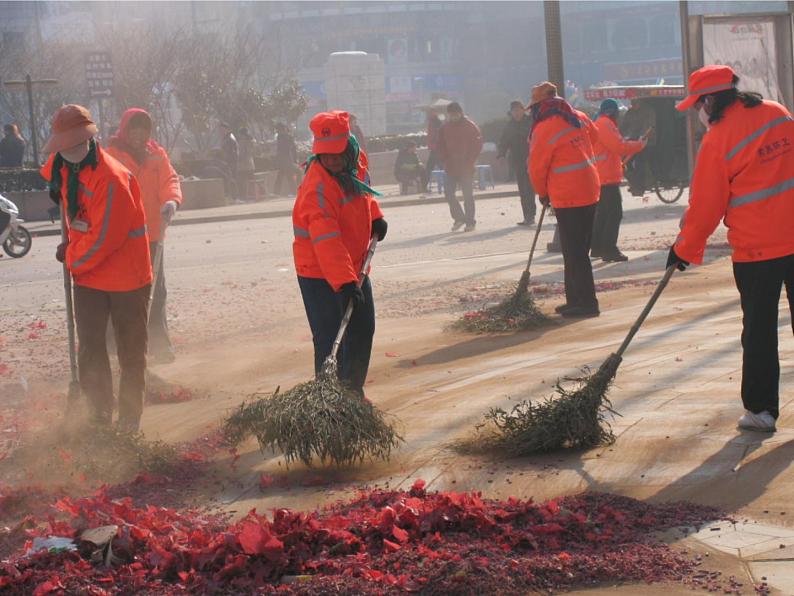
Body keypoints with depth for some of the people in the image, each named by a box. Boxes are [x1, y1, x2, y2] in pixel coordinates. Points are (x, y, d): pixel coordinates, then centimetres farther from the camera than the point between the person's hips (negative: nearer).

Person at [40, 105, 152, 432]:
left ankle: (130, 417, 19)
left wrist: (71, 258, -9)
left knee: (131, 352, 7)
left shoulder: (111, 178, -24)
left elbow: (104, 239, -23)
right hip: (87, 275, 7)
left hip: (126, 277, -6)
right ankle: (100, 414, 10)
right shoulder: (61, 167, 0)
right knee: (90, 349, 3)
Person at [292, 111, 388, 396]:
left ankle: (353, 392, 32)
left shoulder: (356, 164, -4)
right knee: (329, 340, -10)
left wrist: (375, 216, 8)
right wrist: (345, 282, -45)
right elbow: (326, 241, -38)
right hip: (320, 276, -9)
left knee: (362, 330, 18)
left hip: (354, 268, 9)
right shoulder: (317, 187, -29)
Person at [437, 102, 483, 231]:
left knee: (467, 194, 0)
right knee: (448, 192, -3)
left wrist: (470, 161, -11)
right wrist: (445, 160, -1)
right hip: (451, 167, 4)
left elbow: (477, 144, -4)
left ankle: (470, 221, 9)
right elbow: (441, 146, 13)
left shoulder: (470, 126, -4)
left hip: (466, 167, -4)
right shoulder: (445, 128, 8)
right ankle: (458, 217, 11)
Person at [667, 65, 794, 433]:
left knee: (759, 331, 6)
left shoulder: (717, 140, -12)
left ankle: (760, 409, 11)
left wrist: (684, 249, 6)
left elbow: (706, 206, -7)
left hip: (756, 248, -5)